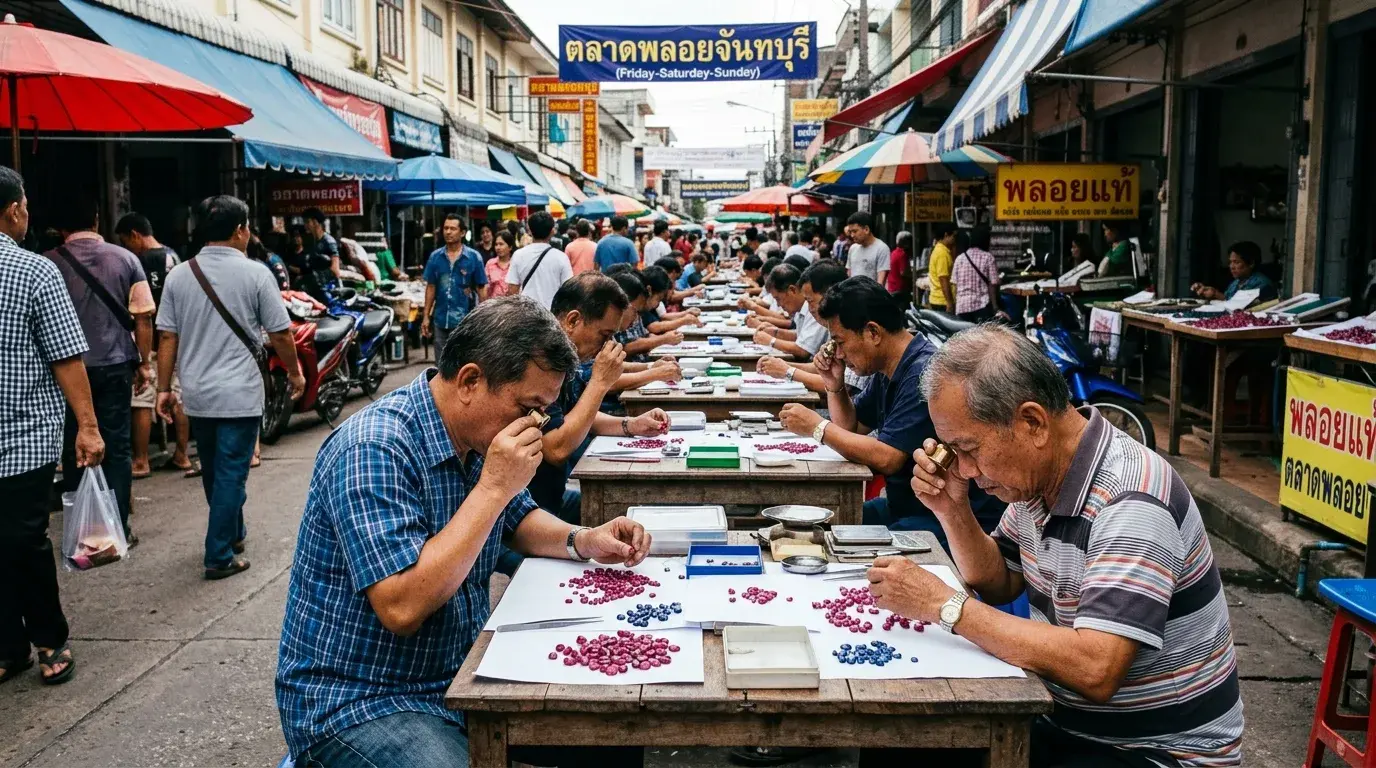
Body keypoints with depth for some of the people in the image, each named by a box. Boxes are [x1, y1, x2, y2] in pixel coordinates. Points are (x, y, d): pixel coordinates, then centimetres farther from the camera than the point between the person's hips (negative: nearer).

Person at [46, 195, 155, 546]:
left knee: (74, 449, 9)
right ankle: (118, 528, 9)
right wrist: (145, 362, 9)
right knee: (117, 447, 6)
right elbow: (143, 317, 0)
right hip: (115, 365, 1)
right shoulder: (125, 258, 0)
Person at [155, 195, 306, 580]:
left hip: (197, 394, 5)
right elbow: (280, 334, -7)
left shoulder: (179, 275, 2)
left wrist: (164, 388, 9)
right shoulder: (255, 274, -9)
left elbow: (167, 336, 2)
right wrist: (295, 373, 8)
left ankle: (232, 533, 38)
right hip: (239, 394, -5)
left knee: (213, 472, 20)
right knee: (231, 473, 1)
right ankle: (220, 556, 4)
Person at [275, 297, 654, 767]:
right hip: (357, 699, -8)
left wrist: (583, 541, -3)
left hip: (459, 674, 8)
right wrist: (493, 488, -28)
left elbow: (517, 520, 17)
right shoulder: (374, 449, -24)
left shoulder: (479, 434, 1)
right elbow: (402, 608, -31)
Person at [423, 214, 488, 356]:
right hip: (441, 319, 3)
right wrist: (426, 316, 6)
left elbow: (481, 288, -2)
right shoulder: (435, 256, 3)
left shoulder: (474, 257, -5)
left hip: (465, 320, -3)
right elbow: (431, 287, 8)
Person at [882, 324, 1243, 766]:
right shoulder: (1038, 473, -1)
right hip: (1067, 722, 7)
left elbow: (1095, 670, -34)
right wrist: (952, 511, -6)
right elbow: (1000, 585, 12)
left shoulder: (1130, 503, -26)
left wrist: (944, 605, -28)